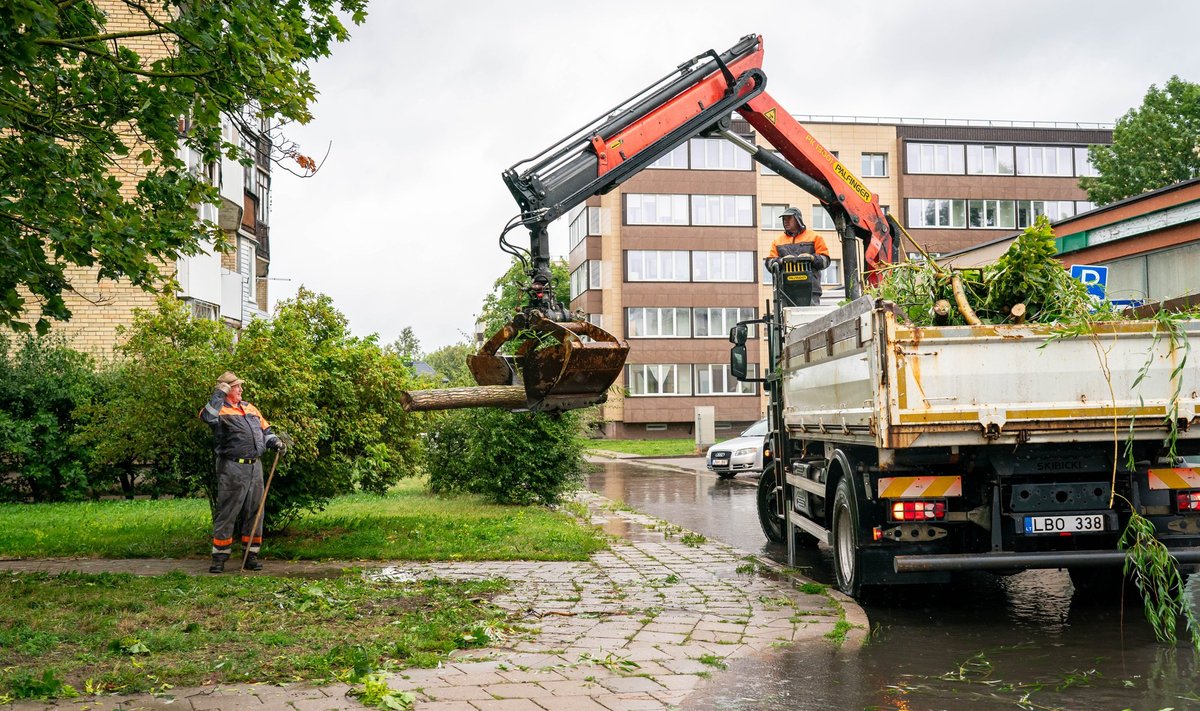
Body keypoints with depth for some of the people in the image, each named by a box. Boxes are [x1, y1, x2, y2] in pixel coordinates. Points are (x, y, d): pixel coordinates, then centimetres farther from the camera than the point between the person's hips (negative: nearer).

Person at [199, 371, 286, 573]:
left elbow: (265, 429, 25)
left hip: (255, 466, 7)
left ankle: (251, 556, 16)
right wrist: (219, 395, -22)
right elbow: (208, 417, -26)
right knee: (226, 513, -2)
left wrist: (275, 441, 8)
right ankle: (219, 558, 5)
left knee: (254, 512, 9)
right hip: (232, 467, -7)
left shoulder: (250, 408, 19)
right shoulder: (220, 410, -2)